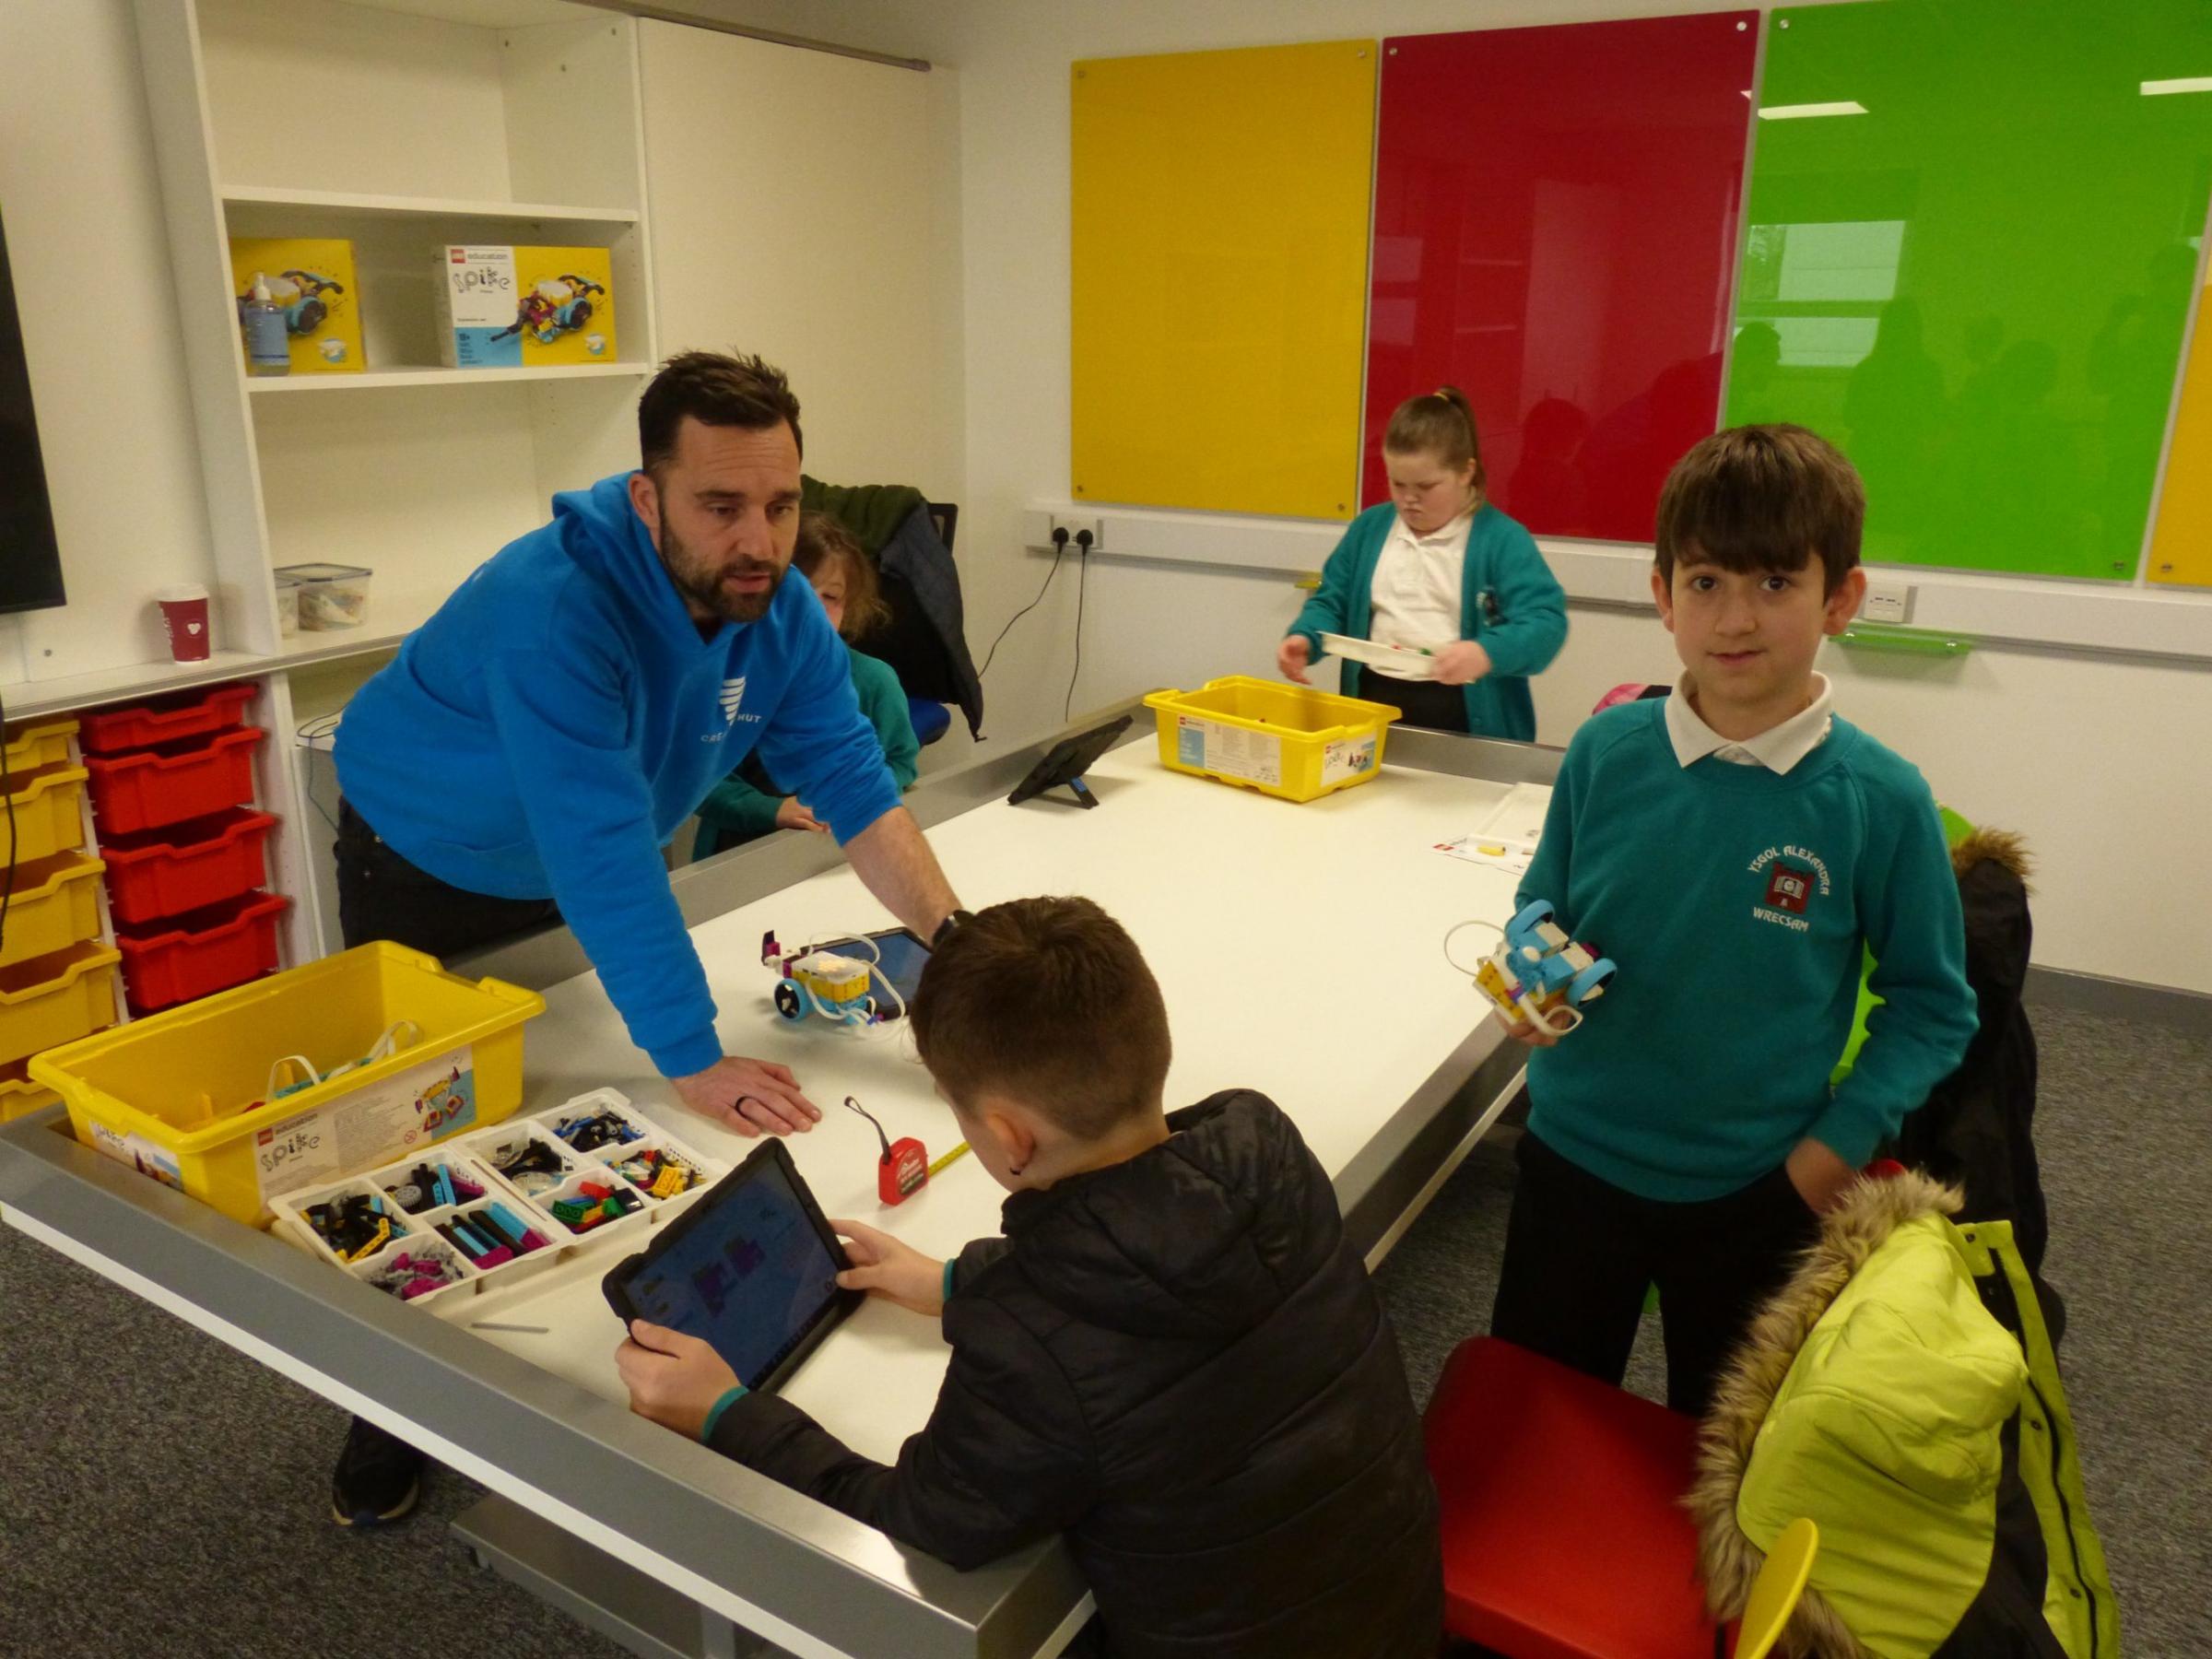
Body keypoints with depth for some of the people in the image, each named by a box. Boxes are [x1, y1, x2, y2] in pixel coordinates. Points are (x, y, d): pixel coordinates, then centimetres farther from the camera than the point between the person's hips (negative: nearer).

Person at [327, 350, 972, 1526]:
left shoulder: (784, 614, -19)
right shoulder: (556, 606, -40)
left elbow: (853, 782, -19)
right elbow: (601, 853, -46)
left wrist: (950, 932, -32)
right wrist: (692, 1060, -48)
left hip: (589, 886, 5)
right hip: (429, 877, -5)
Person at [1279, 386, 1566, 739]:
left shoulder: (1500, 538, -1)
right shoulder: (1370, 526, 14)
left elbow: (1546, 621, -11)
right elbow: (1332, 601, 17)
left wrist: (1487, 653, -30)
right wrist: (1304, 638, -5)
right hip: (1375, 703, 3)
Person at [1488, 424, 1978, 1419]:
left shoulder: (1880, 802, -15)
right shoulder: (1607, 753, -10)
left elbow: (1933, 1007, -4)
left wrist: (1838, 1146, -13)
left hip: (1758, 1189, -1)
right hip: (1577, 1157, 2)